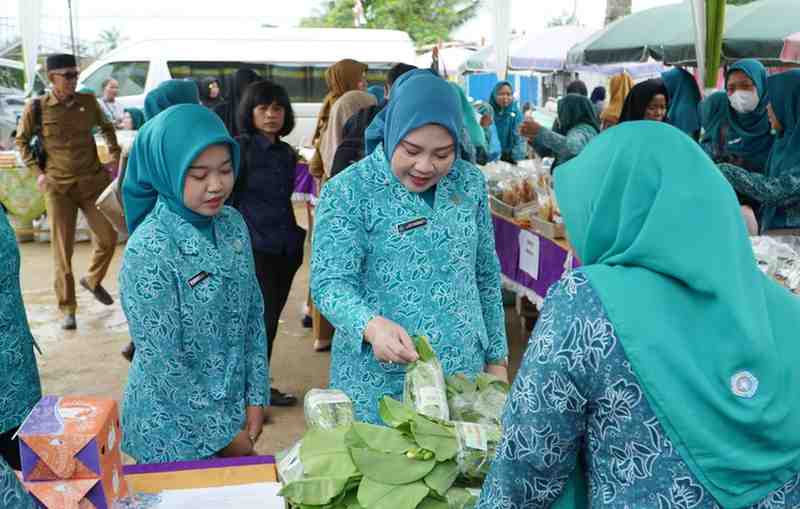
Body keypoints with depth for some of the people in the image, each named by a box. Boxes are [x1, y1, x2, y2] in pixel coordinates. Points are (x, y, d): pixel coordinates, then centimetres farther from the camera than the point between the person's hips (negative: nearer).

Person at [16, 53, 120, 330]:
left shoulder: (88, 101, -2)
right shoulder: (36, 107, -7)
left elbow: (107, 128, 16)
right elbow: (22, 141, 7)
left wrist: (115, 158, 8)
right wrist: (37, 172, -2)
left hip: (92, 181, 2)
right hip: (58, 187, -2)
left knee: (108, 238, 4)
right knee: (62, 249, 1)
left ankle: (92, 280, 34)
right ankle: (67, 309, 13)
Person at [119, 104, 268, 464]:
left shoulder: (233, 224, -5)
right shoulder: (150, 248, -23)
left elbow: (253, 316, 3)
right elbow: (163, 362, -21)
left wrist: (255, 399, -1)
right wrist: (222, 433, -14)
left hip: (233, 406, 6)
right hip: (173, 429, -6)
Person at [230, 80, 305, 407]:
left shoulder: (287, 153, 12)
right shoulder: (240, 148, -8)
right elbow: (226, 200, -9)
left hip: (285, 248, 6)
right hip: (254, 248, -6)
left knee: (271, 318, 11)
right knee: (263, 318, -4)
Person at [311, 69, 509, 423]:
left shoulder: (470, 182, 2)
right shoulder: (348, 192, -11)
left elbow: (487, 275, 9)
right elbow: (329, 282, -17)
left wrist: (497, 358, 10)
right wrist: (371, 325, -36)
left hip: (463, 371, 4)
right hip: (379, 382, -4)